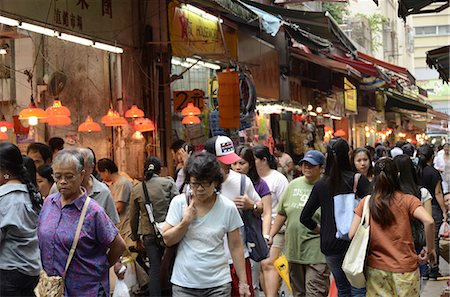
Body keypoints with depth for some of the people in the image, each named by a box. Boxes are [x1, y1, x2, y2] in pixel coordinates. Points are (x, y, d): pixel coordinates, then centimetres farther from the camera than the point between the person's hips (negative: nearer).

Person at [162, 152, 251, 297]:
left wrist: (243, 282, 1)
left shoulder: (228, 207, -4)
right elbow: (168, 240, 0)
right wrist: (186, 221, -15)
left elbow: (235, 247, 1)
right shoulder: (179, 202, -3)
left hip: (218, 283, 0)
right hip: (184, 284, 1)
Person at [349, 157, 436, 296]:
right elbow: (428, 221, -20)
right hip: (405, 269, -1)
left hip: (375, 269, 1)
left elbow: (352, 235, -5)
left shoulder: (366, 202, -1)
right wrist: (430, 248, -6)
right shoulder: (407, 200, -6)